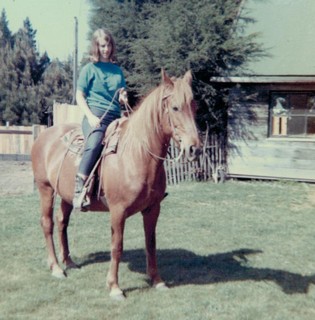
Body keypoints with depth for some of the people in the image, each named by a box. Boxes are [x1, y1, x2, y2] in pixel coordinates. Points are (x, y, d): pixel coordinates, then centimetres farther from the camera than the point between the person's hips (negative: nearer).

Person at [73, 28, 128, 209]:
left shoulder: (118, 70, 20)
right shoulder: (89, 69, 8)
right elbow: (80, 96, 3)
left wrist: (124, 98, 0)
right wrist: (90, 116, -12)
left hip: (115, 116, 6)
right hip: (96, 115, -5)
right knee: (95, 143, -34)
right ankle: (79, 189, -36)